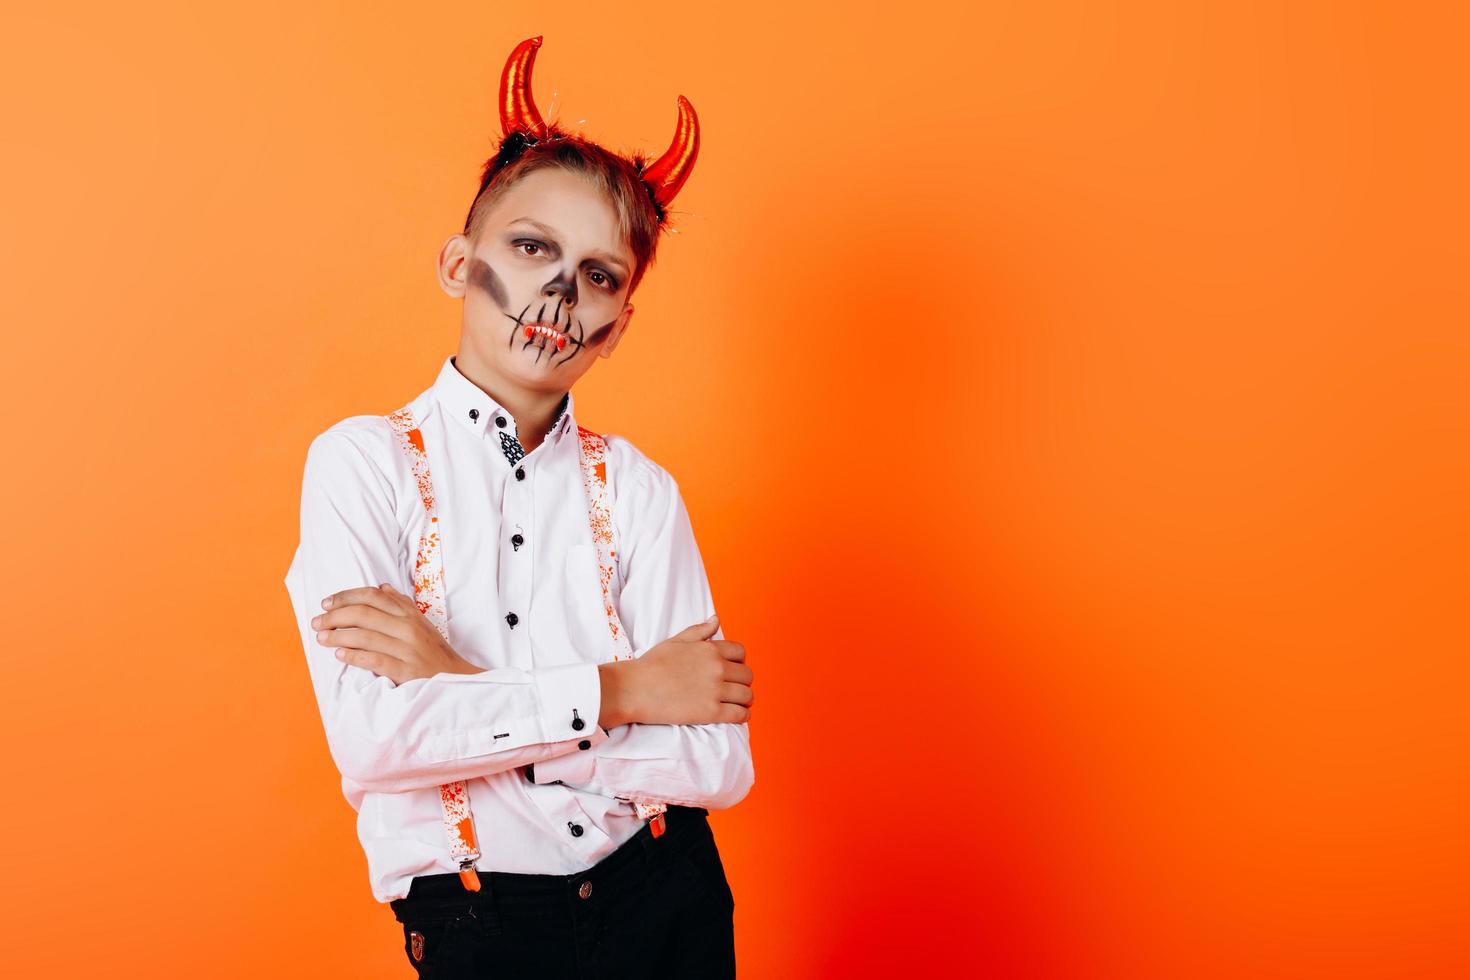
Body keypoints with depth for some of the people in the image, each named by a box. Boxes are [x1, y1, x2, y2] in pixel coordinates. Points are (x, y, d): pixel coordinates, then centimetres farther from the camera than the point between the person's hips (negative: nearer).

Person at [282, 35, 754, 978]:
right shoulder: (364, 460, -6)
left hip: (667, 901, 2)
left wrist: (463, 690, -16)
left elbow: (718, 763, -11)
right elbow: (371, 741, -19)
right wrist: (618, 690, -16)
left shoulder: (636, 486, -1)